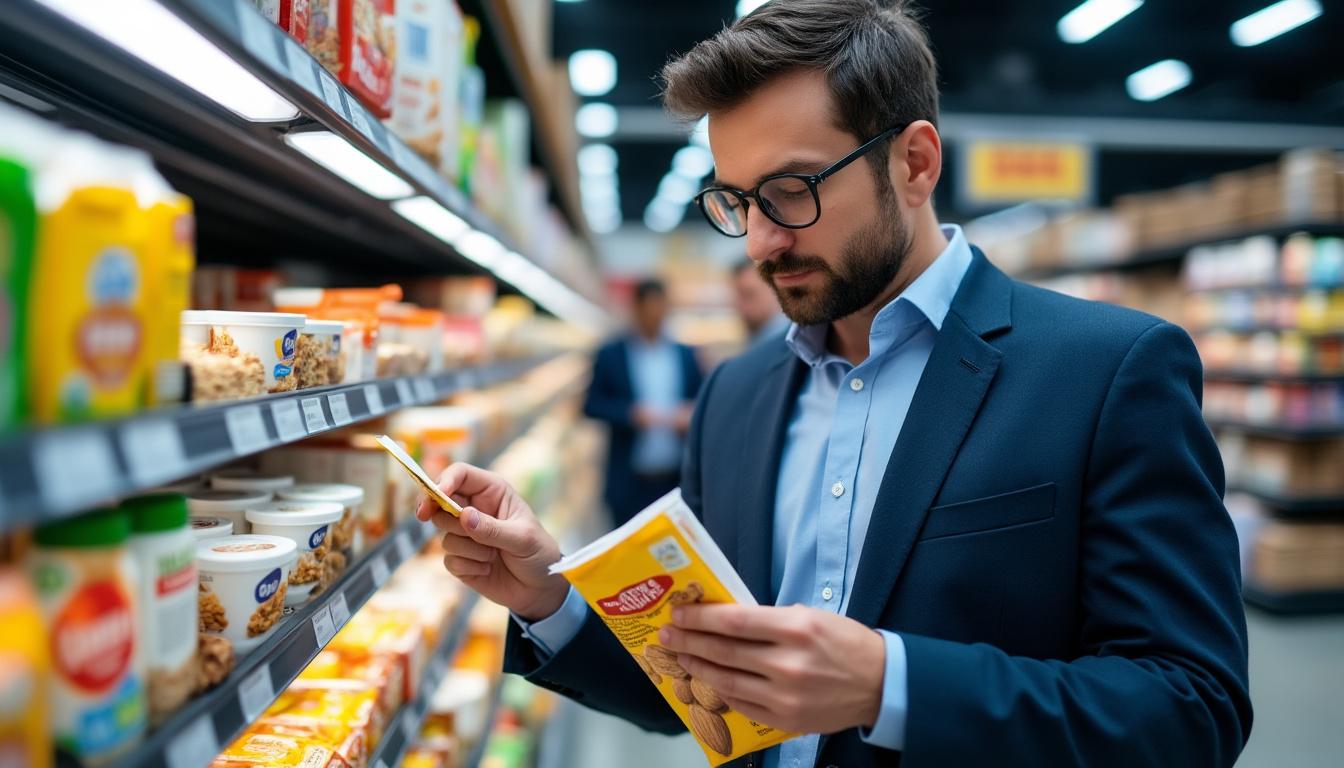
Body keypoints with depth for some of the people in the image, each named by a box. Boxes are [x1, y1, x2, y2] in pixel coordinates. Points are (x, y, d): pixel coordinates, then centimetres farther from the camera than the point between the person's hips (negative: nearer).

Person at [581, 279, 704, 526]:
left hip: (678, 479, 2)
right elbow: (592, 405, -1)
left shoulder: (687, 355, 10)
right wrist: (632, 414, -16)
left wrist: (691, 415, -10)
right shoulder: (610, 355, 3)